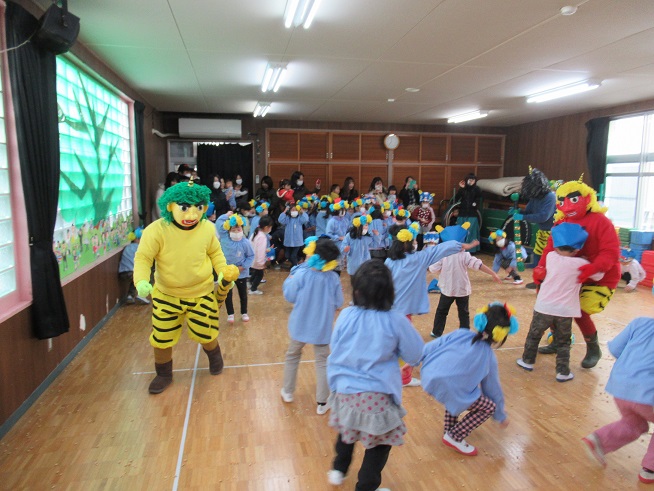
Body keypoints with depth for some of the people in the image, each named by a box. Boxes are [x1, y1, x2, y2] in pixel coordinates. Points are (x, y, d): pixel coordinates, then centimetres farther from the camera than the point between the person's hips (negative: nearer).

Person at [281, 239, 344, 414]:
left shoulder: (301, 274, -19)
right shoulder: (333, 278, -13)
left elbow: (290, 296, -10)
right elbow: (338, 303, -4)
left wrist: (290, 279, 4)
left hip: (300, 325, 0)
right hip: (322, 327, 0)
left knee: (292, 356, 23)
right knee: (322, 362, 13)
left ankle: (287, 392, 38)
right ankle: (322, 403, 18)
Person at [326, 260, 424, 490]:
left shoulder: (346, 315, -13)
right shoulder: (396, 321, -17)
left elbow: (334, 348, 3)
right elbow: (415, 355, -3)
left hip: (344, 389, 3)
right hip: (377, 394, -3)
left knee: (347, 431, 30)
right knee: (380, 442, 18)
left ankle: (338, 470, 47)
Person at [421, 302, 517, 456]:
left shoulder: (458, 334, 13)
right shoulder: (488, 357, 9)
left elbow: (429, 348, 12)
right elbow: (493, 389, 20)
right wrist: (501, 416, 36)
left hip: (428, 377, 6)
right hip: (448, 390, -5)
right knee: (489, 407, 14)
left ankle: (448, 431, 37)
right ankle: (455, 437, 15)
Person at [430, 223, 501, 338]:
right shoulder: (465, 255, -11)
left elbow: (432, 269, -11)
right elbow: (479, 265, -18)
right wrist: (493, 274, -15)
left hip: (447, 289, 0)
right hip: (463, 289, 0)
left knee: (441, 311, 16)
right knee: (464, 313, 12)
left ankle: (437, 332, 23)